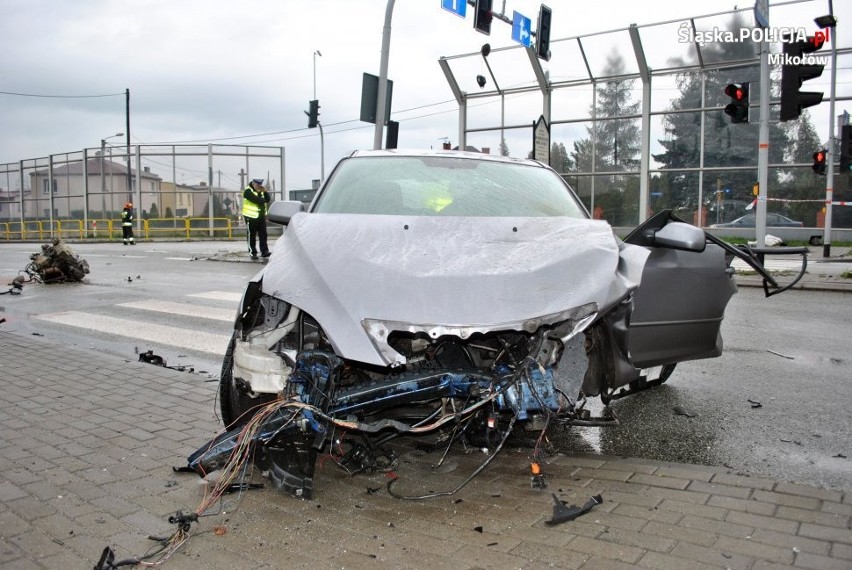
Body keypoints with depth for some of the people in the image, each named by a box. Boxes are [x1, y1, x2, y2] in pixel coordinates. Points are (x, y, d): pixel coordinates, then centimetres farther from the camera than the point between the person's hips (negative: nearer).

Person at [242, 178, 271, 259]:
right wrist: (263, 200, -8)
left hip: (261, 215, 7)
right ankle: (253, 252, 4)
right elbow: (256, 200, -25)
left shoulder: (261, 191, 13)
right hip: (251, 217, -7)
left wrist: (265, 192, -8)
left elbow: (267, 200, 7)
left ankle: (264, 251, 8)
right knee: (252, 235, -1)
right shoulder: (248, 191, -12)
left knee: (263, 234, 5)